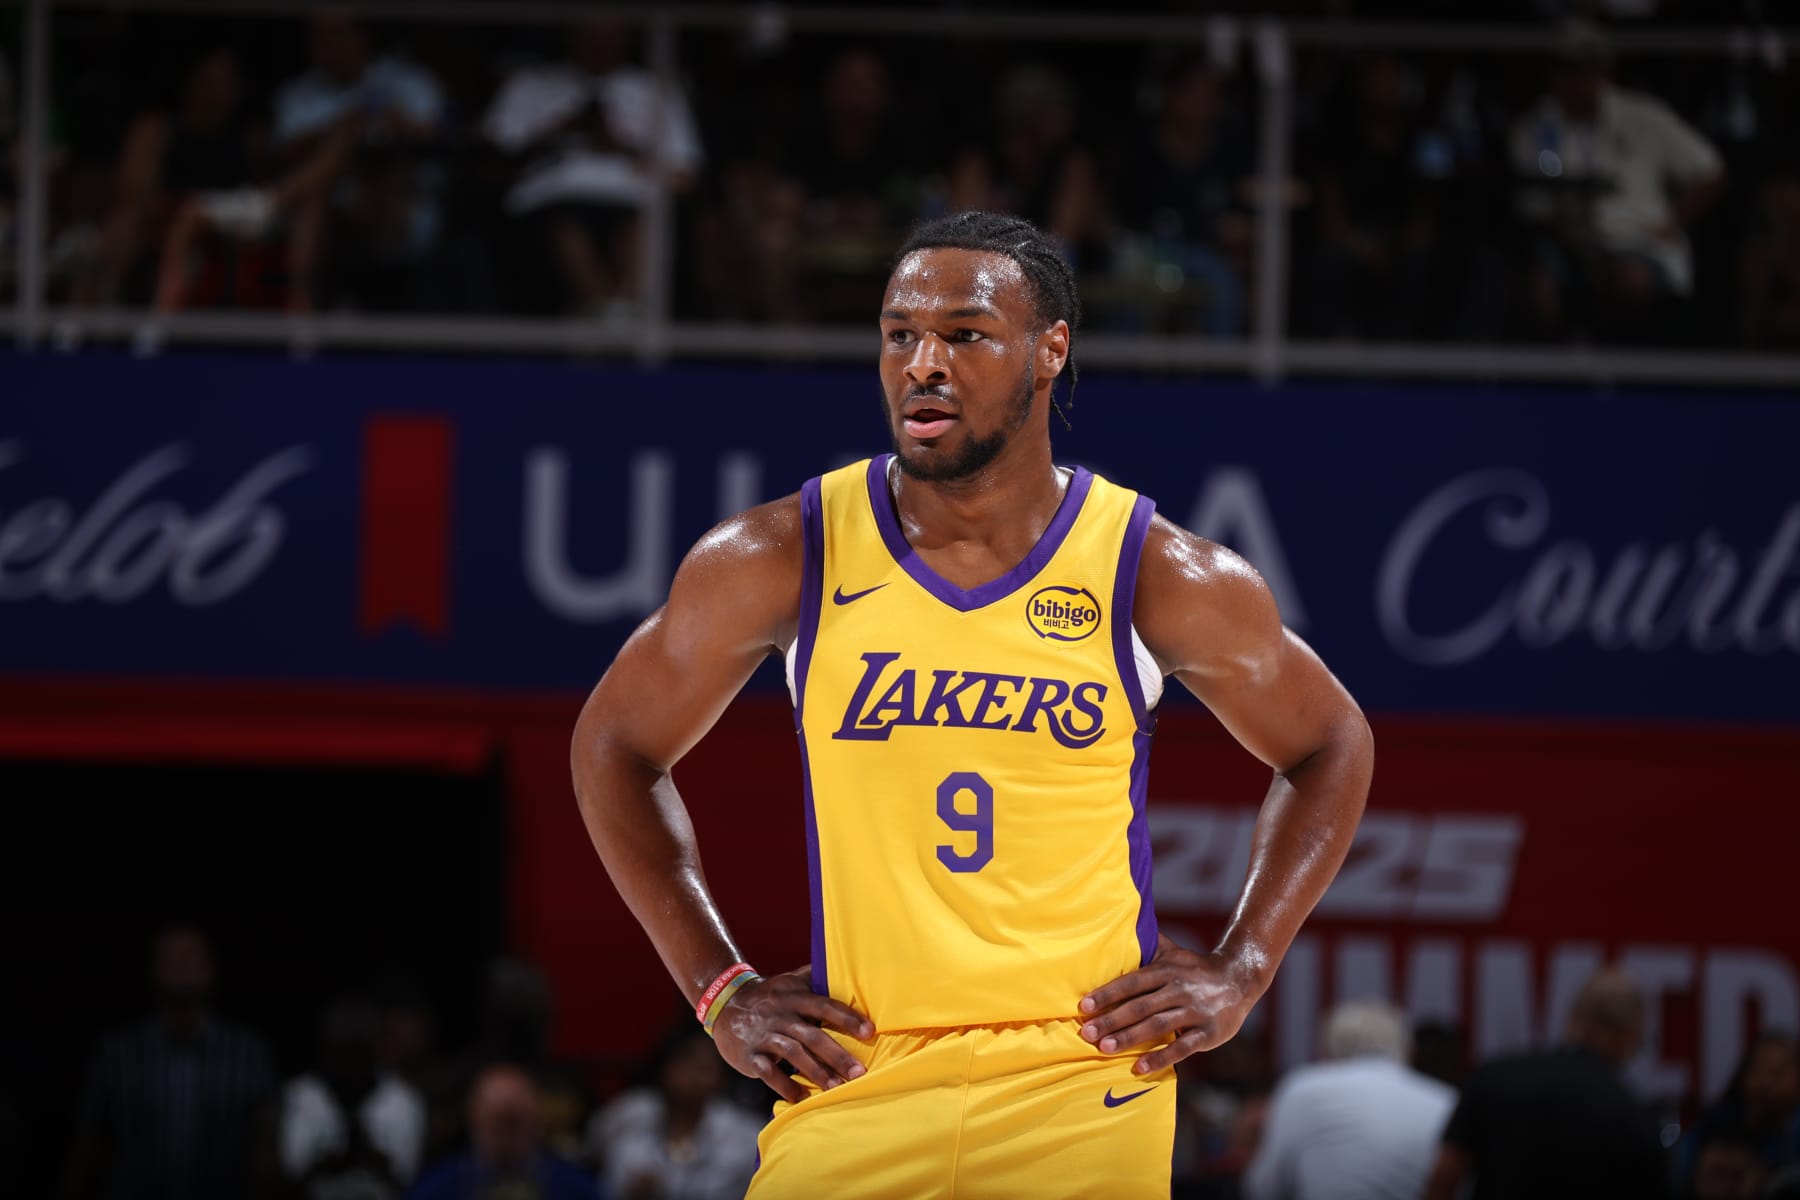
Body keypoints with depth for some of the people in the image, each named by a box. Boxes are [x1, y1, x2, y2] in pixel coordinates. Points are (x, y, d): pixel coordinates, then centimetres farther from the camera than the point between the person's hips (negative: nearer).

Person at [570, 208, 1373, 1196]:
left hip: (1085, 1093, -1)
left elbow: (1329, 747, 15)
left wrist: (1238, 974, 5)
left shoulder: (1159, 575, -1)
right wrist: (720, 991, 7)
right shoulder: (781, 561, -1)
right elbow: (616, 745, 13)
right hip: (855, 1080, 1)